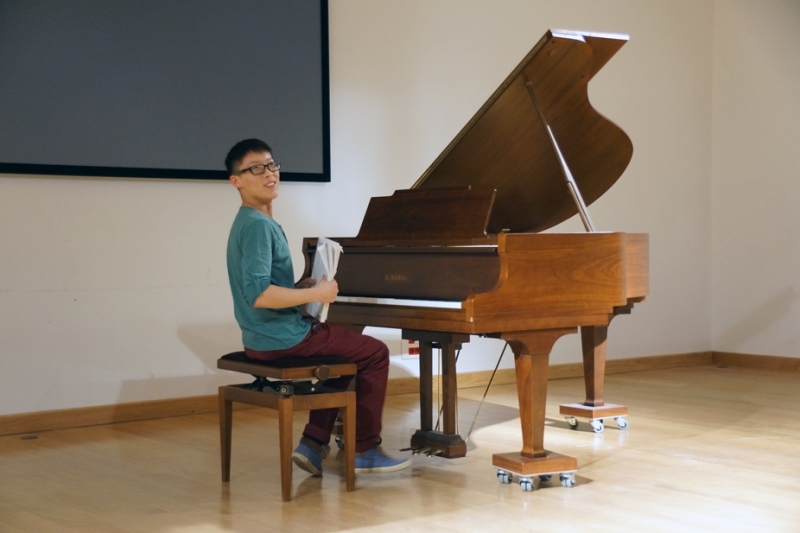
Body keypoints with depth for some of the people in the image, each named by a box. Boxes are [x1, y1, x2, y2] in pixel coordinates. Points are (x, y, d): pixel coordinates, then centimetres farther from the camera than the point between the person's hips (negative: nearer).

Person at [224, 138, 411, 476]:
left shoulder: (250, 222, 13)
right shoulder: (258, 225, -19)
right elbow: (258, 294, -29)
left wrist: (302, 286, 9)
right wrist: (314, 294, -20)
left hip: (267, 336, 10)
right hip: (281, 337, -10)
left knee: (346, 350, 29)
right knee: (375, 353, 2)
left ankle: (313, 444, 19)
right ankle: (364, 451, 9)